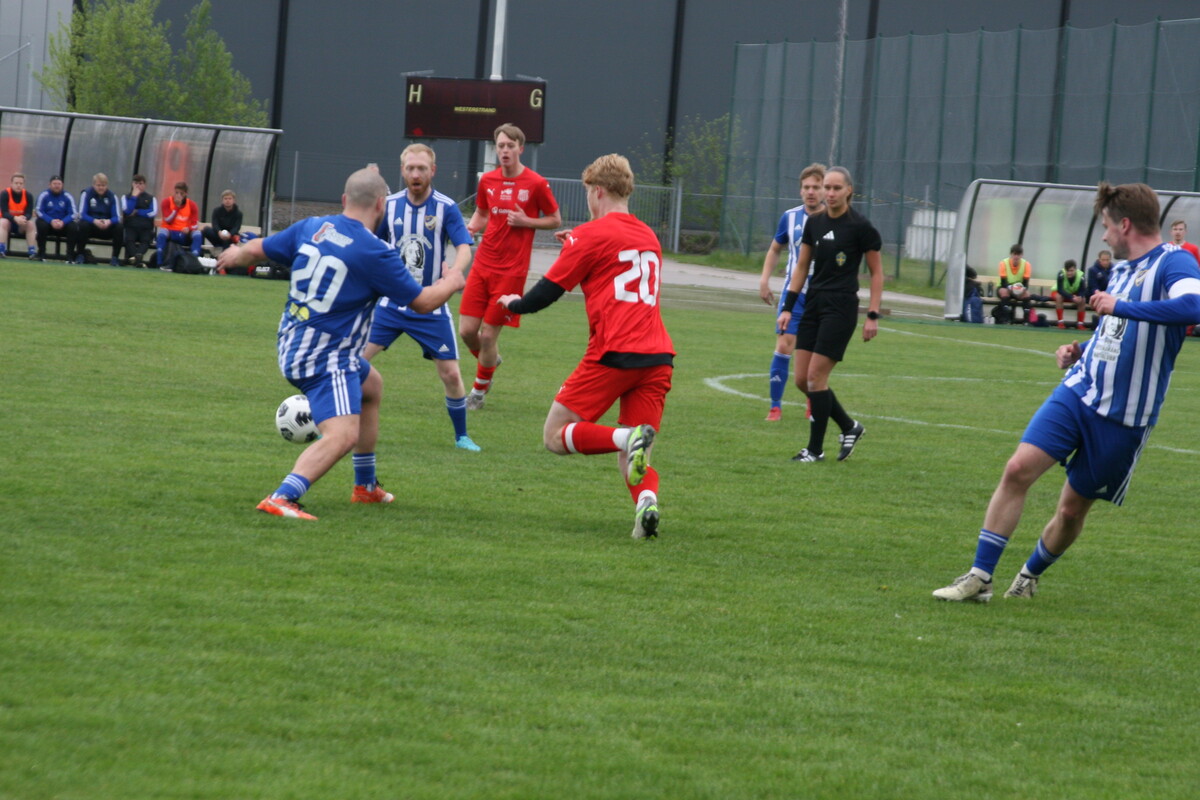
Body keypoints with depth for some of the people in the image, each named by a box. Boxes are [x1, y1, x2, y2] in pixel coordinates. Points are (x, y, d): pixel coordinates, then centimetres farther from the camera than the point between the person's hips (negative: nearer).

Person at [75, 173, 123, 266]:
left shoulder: (112, 197, 1)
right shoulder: (86, 194, -4)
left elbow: (117, 217, -6)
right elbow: (82, 214, -12)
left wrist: (109, 222, -31)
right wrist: (95, 221, -31)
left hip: (106, 227, 2)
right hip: (91, 224, -2)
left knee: (119, 228, -27)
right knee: (83, 225, -35)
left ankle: (115, 257, -18)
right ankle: (80, 255, -22)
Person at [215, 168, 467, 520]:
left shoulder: (311, 227, 1)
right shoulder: (375, 252, -18)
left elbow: (257, 250, 15)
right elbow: (422, 302, -8)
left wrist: (234, 256, 39)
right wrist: (452, 283, 13)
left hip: (292, 345, 9)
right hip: (327, 359, -9)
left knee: (371, 384, 33)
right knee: (342, 436, -22)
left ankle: (366, 486, 43)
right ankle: (282, 498, -37)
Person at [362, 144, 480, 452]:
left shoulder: (446, 208, -8)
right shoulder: (390, 205, 0)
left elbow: (464, 249, -17)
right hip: (391, 301, 2)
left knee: (451, 374, -3)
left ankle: (461, 436, 17)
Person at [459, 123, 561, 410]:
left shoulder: (536, 184, -7)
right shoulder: (488, 180, 6)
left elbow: (555, 220, 3)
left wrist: (526, 221, -14)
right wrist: (471, 227, -2)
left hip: (511, 270, -4)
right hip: (483, 265, 4)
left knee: (488, 334, -3)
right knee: (467, 330, 0)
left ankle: (479, 390, 18)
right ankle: (490, 362, 33)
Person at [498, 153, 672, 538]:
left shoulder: (592, 235, 0)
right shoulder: (648, 236, 20)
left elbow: (547, 291, 4)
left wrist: (514, 303, 24)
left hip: (613, 355, -6)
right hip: (658, 357, 6)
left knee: (555, 437, 3)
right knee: (629, 457, 10)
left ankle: (628, 438, -24)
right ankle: (646, 499, -24)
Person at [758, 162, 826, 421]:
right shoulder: (790, 217, 2)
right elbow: (775, 249, 18)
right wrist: (764, 279, 6)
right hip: (794, 292, 1)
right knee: (784, 345, -10)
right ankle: (775, 406, -5)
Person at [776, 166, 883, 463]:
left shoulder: (860, 226, -9)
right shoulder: (814, 223, 8)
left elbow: (877, 272, -4)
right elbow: (801, 266, 14)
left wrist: (873, 315, -9)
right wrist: (787, 307, 8)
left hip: (841, 308, -7)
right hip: (813, 305, 7)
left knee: (815, 377, -9)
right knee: (802, 379, 4)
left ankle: (816, 448, 3)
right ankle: (849, 427, 22)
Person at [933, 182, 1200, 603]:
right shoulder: (1123, 268, 14)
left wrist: (1120, 306, -31)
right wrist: (1079, 350, 11)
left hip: (1123, 418, -6)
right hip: (1078, 391, 6)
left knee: (1072, 509, 5)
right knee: (1018, 468, -11)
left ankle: (1030, 575, 33)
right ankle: (979, 577, -6)